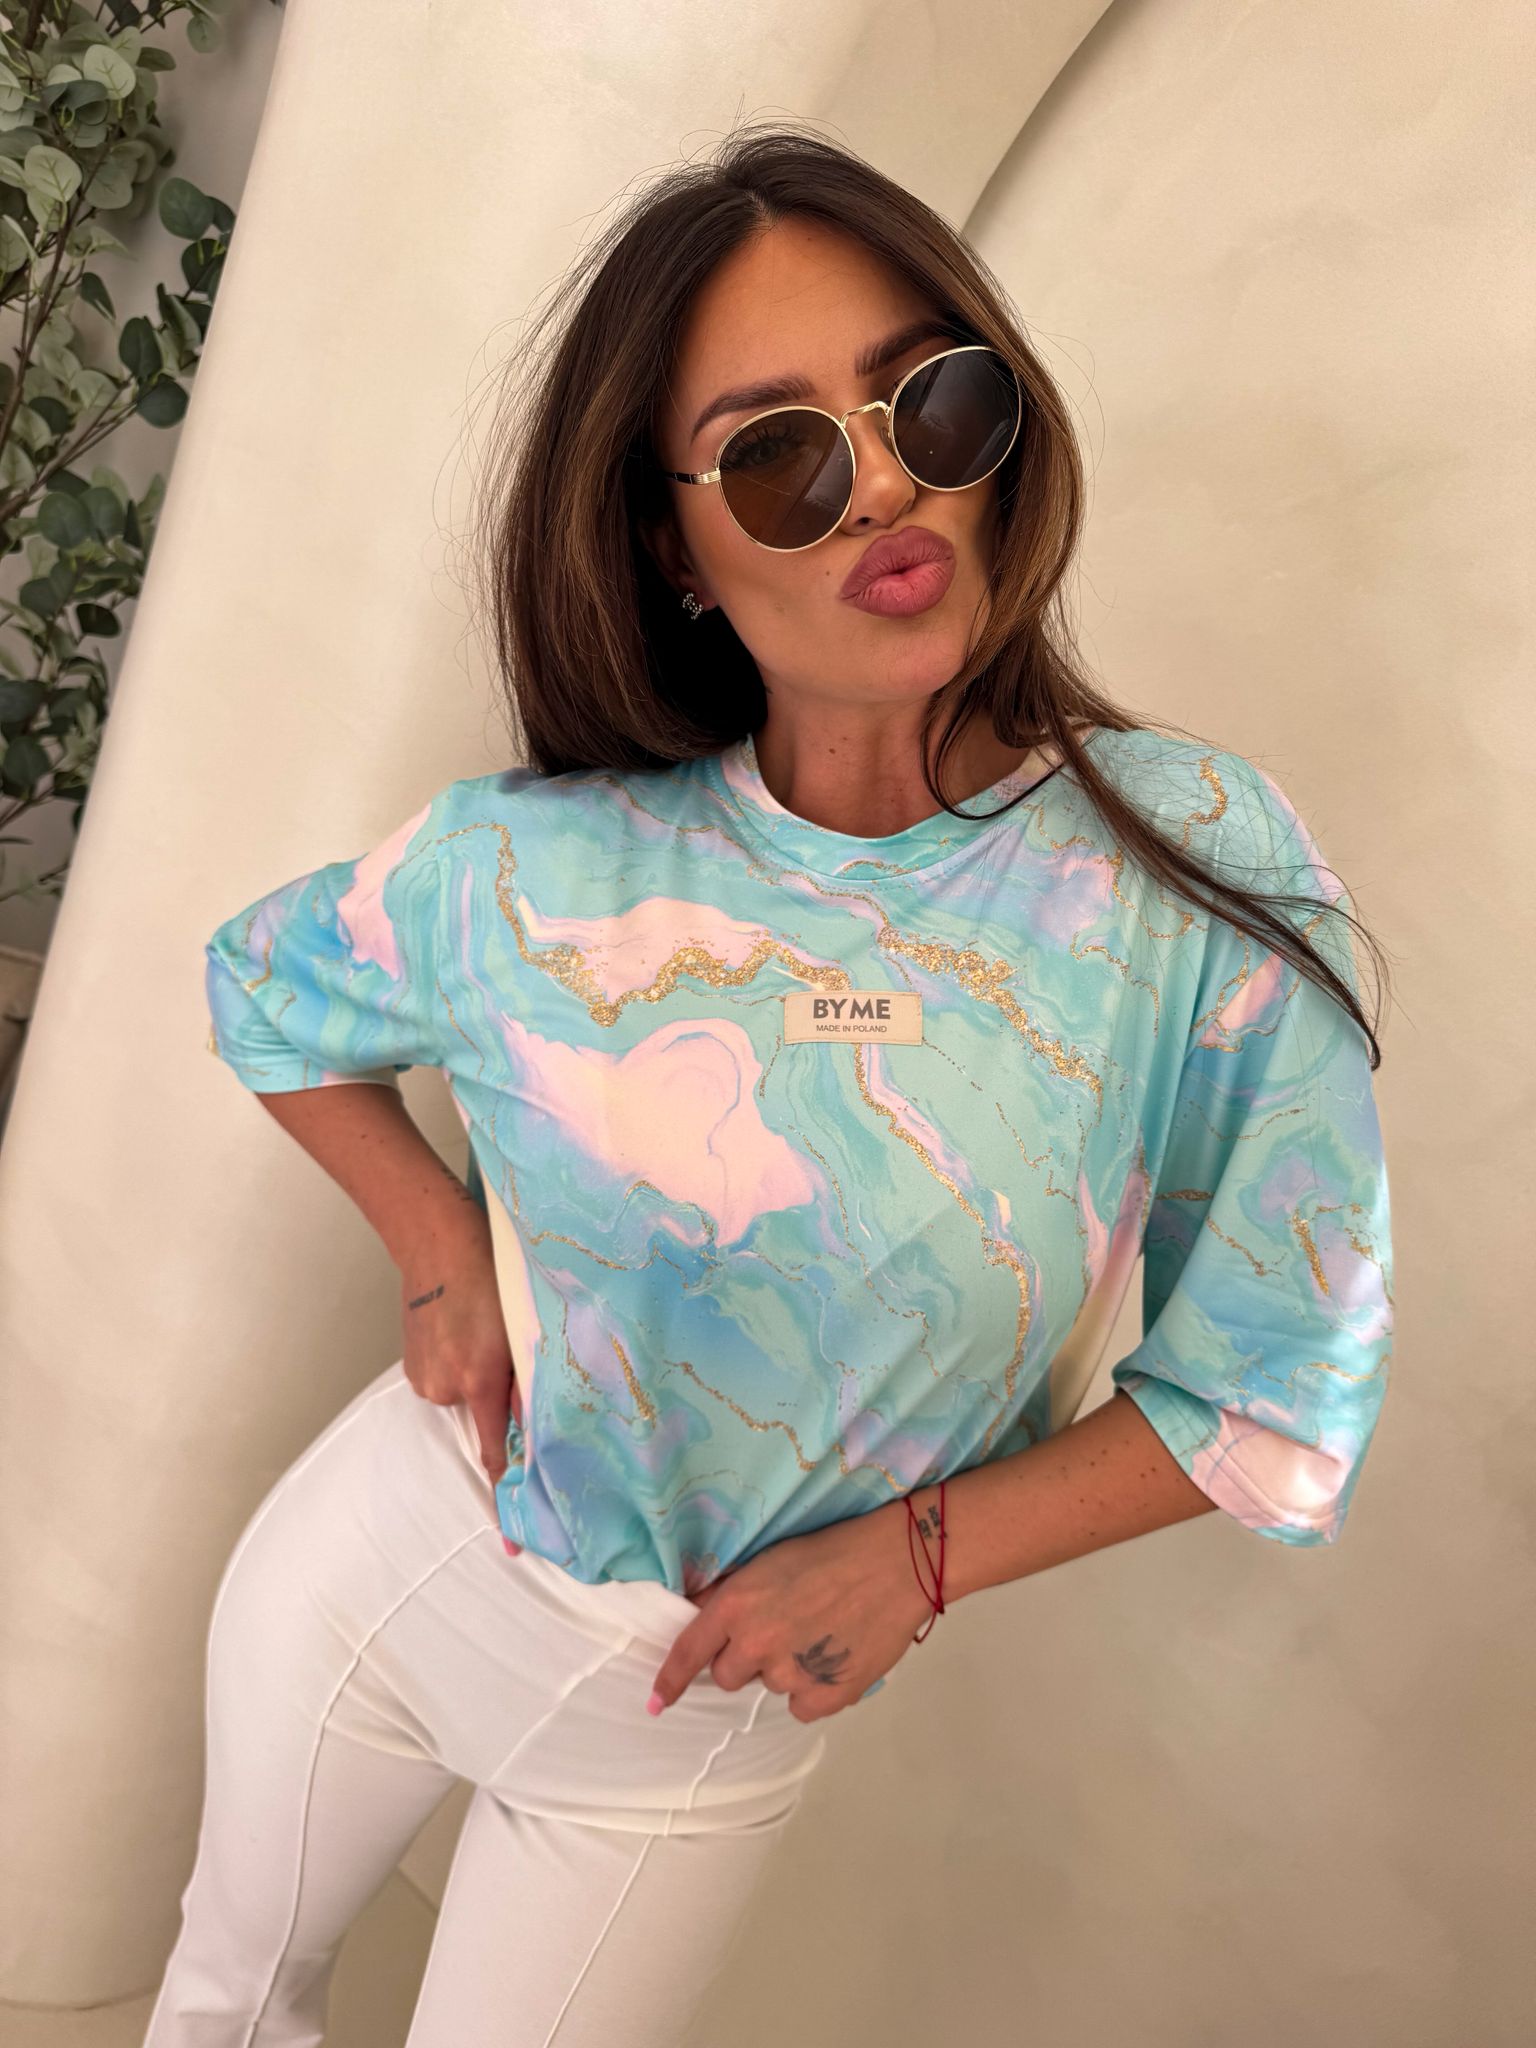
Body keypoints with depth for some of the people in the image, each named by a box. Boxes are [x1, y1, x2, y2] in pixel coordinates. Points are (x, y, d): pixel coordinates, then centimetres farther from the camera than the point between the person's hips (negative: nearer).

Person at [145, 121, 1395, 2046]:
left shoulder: (1197, 862, -20)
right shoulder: (533, 874, -17)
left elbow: (1278, 1383, -12)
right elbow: (265, 986, 4)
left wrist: (914, 1551, -18)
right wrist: (440, 1251, -9)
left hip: (696, 1724, -1)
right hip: (377, 1556, 2)